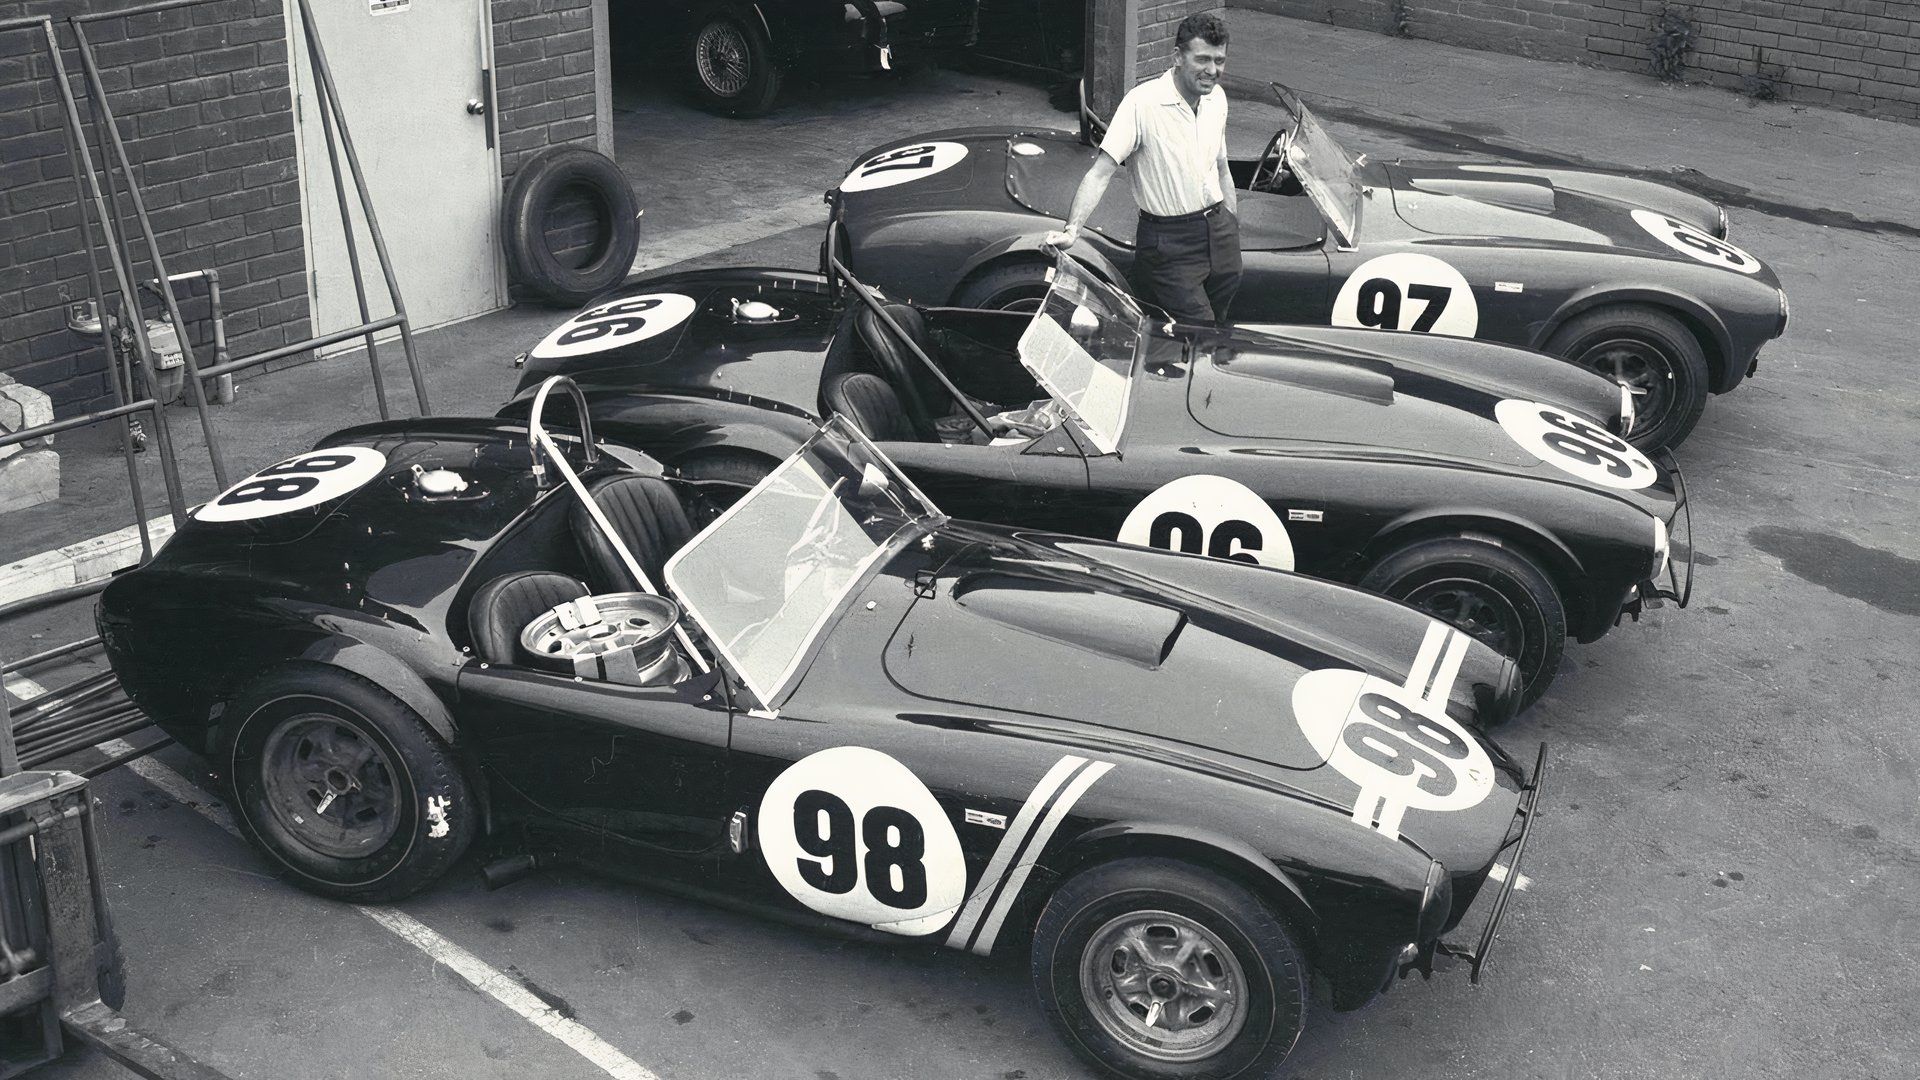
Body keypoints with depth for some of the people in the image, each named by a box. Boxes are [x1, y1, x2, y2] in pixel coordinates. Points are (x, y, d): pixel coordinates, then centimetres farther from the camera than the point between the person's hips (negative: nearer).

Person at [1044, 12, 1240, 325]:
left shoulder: (1217, 98, 4)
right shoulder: (1143, 103, -18)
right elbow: (1100, 173, -22)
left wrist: (1234, 228, 17)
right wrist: (1072, 230, -32)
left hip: (1219, 231, 7)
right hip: (1169, 242, -7)